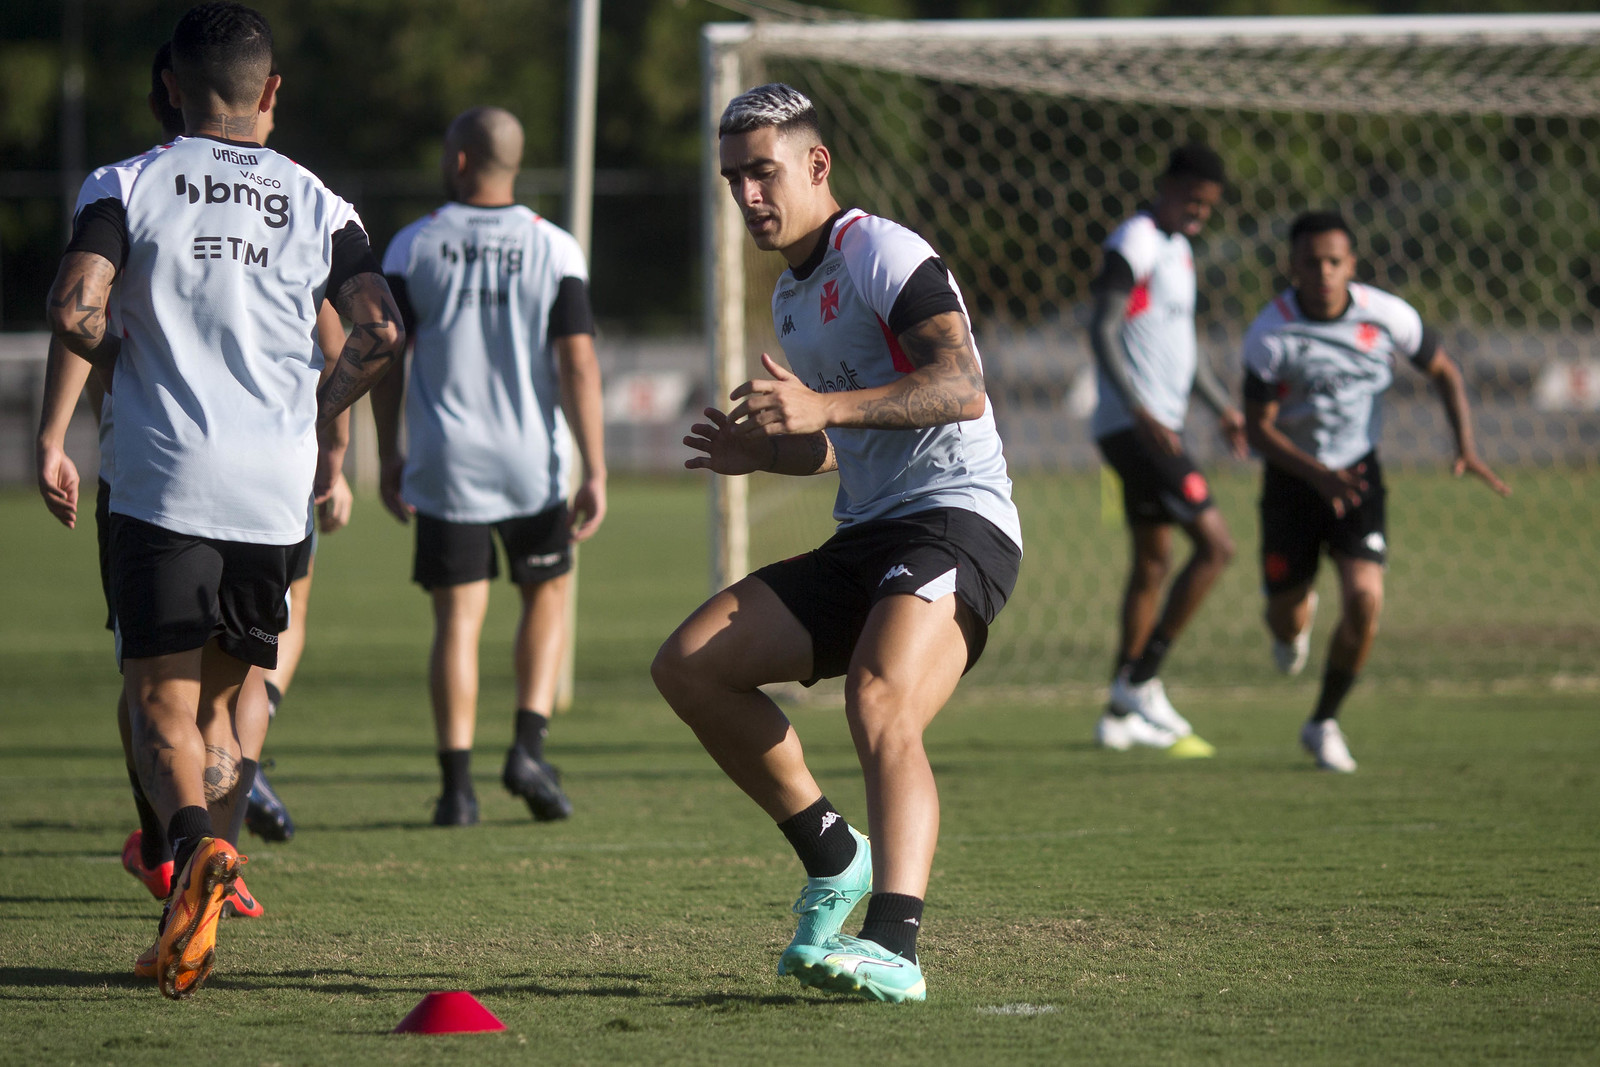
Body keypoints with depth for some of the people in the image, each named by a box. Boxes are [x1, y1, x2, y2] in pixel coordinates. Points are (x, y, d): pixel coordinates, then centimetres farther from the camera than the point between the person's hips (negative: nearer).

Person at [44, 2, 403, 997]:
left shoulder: (131, 186, 0)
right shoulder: (316, 204, 8)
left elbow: (73, 313, -13)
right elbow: (384, 330, -2)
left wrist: (127, 362, 9)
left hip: (163, 486, -3)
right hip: (275, 493, 3)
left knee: (164, 709, 0)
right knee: (218, 700, 16)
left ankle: (195, 843, -30)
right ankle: (190, 922, 7)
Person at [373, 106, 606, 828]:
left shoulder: (413, 246, -1)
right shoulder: (554, 249, -3)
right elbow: (578, 365, -8)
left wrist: (388, 455, 12)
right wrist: (595, 472, -6)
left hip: (445, 466, 0)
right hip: (534, 464, 0)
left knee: (458, 618, 3)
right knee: (547, 593, 19)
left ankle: (457, 786, -2)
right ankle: (528, 748, 6)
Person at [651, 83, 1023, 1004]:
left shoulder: (881, 252, -6)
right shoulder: (793, 296, 22)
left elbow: (961, 387, -22)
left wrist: (824, 408, -32)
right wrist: (768, 452, 16)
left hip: (956, 522, -9)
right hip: (866, 539, 9)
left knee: (880, 703, -33)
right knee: (689, 666, 0)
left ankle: (894, 947, -46)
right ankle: (833, 857, 11)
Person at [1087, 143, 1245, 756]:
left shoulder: (1178, 249, 18)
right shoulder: (1136, 243, -13)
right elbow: (1102, 331, -21)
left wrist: (1223, 407, 30)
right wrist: (1140, 411, -28)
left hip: (1158, 427, 10)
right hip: (1136, 427, -10)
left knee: (1152, 563, 13)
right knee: (1215, 544, -14)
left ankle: (1121, 716, 17)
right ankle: (1140, 681, -10)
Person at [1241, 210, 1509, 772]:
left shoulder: (1386, 315, -13)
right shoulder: (1270, 334, -19)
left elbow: (1443, 370, 4)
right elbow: (1257, 429, -14)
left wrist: (1466, 447, -9)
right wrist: (1317, 474, -28)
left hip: (1357, 473, 1)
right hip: (1293, 478, -1)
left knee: (1365, 598, -18)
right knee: (1286, 619, 4)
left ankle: (1324, 722, 3)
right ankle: (1295, 620, 46)